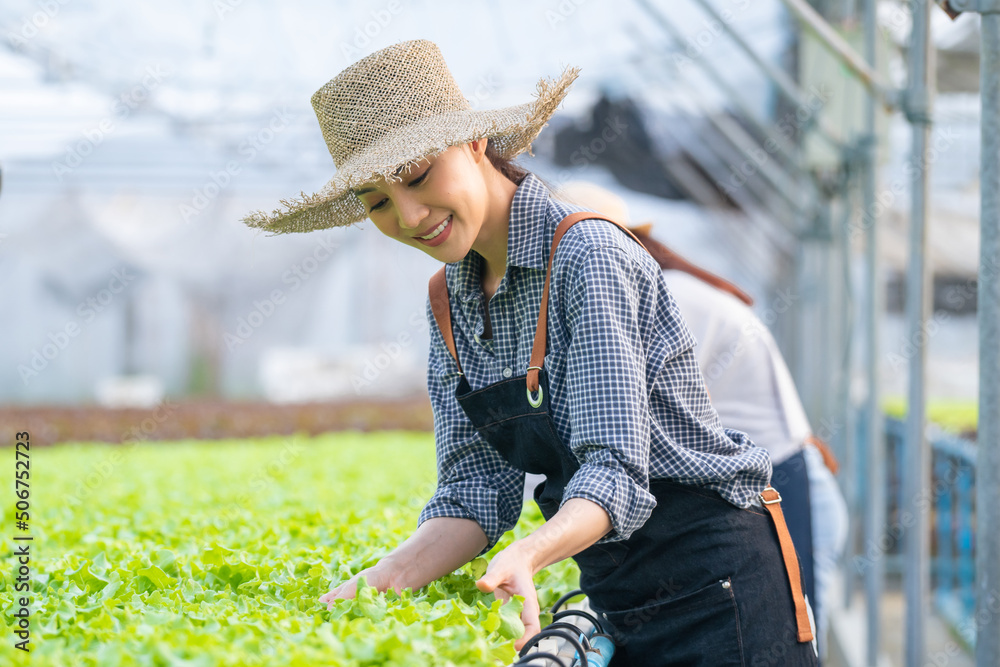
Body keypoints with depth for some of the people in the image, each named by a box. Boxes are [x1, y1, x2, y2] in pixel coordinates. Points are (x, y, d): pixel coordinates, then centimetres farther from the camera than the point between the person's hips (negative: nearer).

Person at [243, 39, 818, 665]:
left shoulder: (586, 254, -18)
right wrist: (385, 579, -17)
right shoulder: (450, 302, 5)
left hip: (715, 574, -7)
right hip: (611, 588, 7)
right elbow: (477, 486, 0)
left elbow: (614, 469, -25)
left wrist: (526, 555, -42)